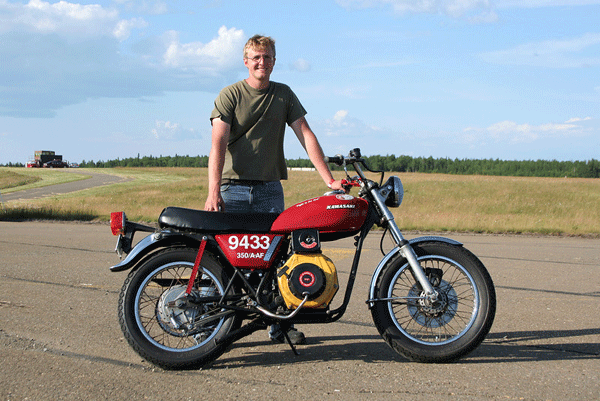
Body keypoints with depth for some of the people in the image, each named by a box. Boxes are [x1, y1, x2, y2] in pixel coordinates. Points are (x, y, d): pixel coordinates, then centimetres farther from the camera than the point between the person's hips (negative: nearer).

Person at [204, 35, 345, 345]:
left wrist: (329, 179, -4)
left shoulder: (284, 94, 10)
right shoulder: (230, 95, 0)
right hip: (233, 187, -3)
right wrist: (213, 191, -22)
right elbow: (218, 143, -10)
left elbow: (306, 135, 5)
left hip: (270, 188, 3)